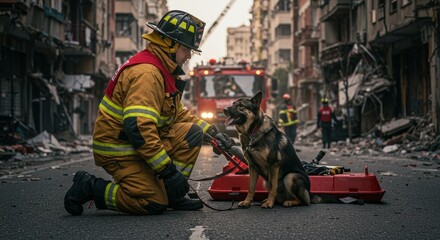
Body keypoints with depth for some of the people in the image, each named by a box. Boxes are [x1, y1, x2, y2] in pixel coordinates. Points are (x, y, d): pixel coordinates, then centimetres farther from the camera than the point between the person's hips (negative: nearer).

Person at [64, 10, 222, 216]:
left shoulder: (164, 71, 12)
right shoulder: (147, 73, -22)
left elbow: (177, 113, 25)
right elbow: (138, 128, -31)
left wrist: (210, 130, 13)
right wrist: (168, 171, -29)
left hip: (144, 141, 10)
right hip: (117, 148, -10)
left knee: (192, 133, 1)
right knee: (155, 203, -18)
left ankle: (173, 195, 5)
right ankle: (89, 188, -5)